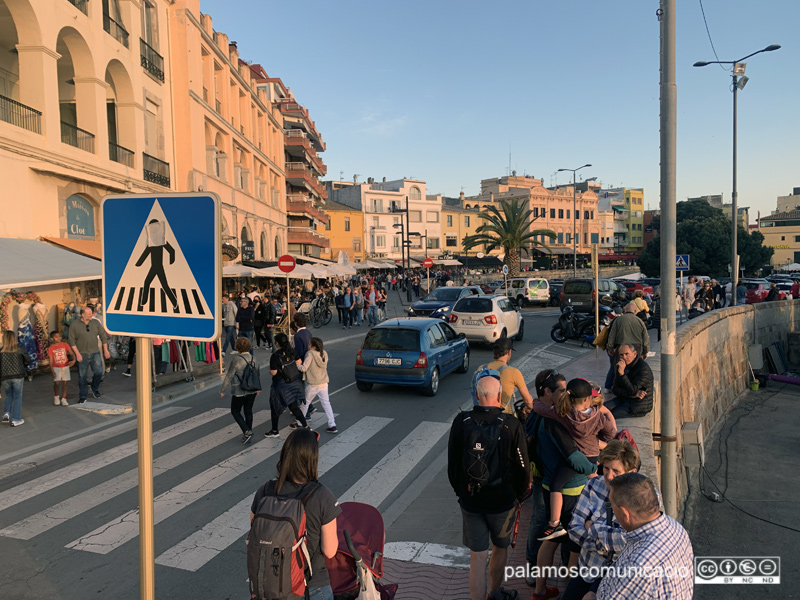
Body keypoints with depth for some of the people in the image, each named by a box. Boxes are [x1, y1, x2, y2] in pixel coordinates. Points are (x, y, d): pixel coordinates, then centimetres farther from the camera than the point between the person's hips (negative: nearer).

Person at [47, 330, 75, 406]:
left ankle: (63, 399, 8)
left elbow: (71, 353, -2)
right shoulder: (51, 348, -3)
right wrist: (52, 371, -16)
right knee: (56, 382, -13)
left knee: (64, 382, -2)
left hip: (65, 367, 1)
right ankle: (56, 396, 12)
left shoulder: (65, 345, 1)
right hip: (56, 368, -1)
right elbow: (51, 361, -6)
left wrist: (73, 360, -24)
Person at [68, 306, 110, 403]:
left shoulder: (96, 322, 6)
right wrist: (77, 353, -10)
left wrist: (106, 350, 8)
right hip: (82, 354, -2)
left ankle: (95, 389, 22)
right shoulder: (74, 325, -2)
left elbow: (103, 336, 11)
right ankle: (83, 396, 14)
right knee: (82, 376, 2)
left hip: (95, 353, 2)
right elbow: (72, 340, -3)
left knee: (99, 372, -6)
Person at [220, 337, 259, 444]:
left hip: (239, 392, -6)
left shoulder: (236, 360, -19)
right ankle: (248, 434, 24)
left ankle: (247, 431, -4)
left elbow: (229, 376, -15)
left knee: (235, 412, 10)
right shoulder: (253, 358, -1)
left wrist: (223, 391, -5)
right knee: (248, 411, 17)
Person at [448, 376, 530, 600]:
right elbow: (523, 467, -8)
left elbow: (452, 464, 0)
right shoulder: (511, 426, -16)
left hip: (470, 501, 0)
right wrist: (518, 495, 9)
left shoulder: (461, 422, -10)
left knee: (477, 559, 9)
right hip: (503, 501, 0)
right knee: (501, 548, 25)